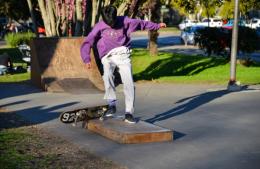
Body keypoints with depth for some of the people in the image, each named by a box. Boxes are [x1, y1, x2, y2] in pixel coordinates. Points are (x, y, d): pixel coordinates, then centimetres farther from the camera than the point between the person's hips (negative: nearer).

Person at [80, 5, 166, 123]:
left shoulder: (124, 21, 4)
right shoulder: (99, 27, -3)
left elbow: (140, 23, 19)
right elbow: (87, 43, -8)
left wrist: (156, 26, 25)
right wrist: (87, 59, -23)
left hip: (123, 55, 2)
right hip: (108, 57, -2)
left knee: (129, 83, -11)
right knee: (107, 76, -31)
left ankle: (129, 113, -4)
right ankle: (112, 105, -19)